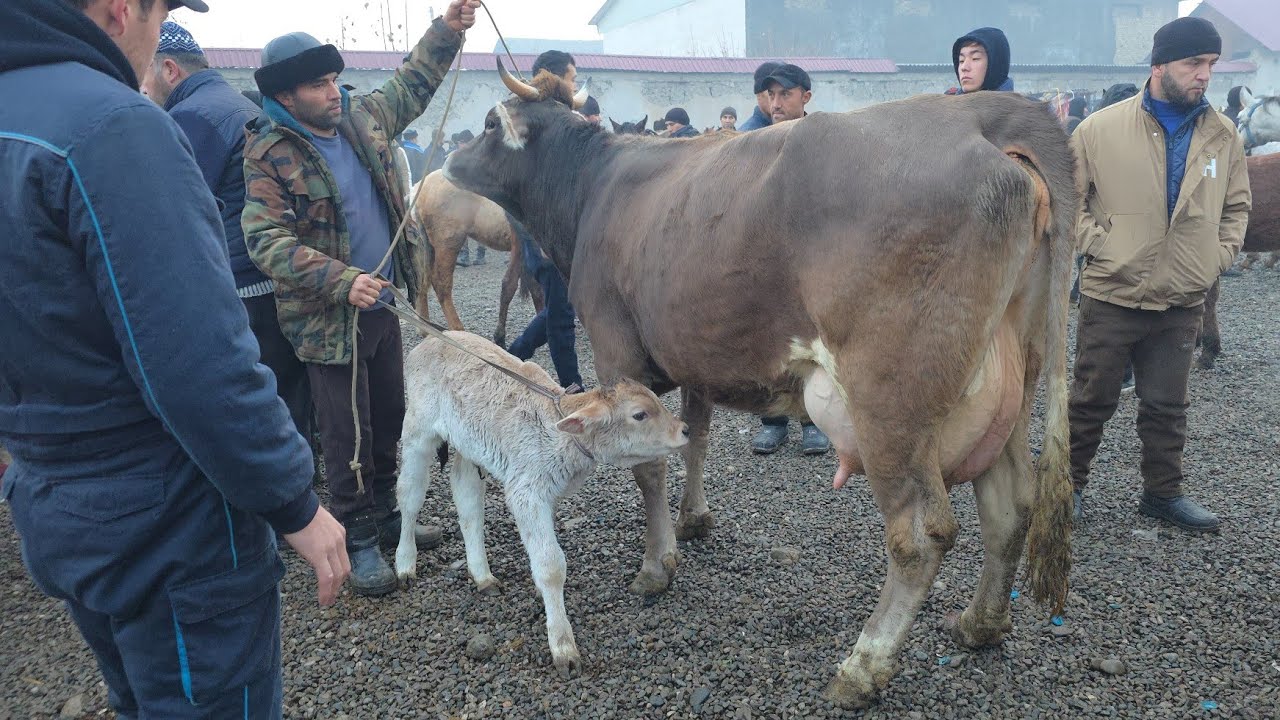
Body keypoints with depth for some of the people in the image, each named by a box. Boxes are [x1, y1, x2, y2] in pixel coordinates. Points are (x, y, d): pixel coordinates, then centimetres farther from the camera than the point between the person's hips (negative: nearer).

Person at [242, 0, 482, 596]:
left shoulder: (362, 118, 5)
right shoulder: (270, 156, -14)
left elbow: (412, 84, 19)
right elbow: (267, 241, -21)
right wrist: (342, 280, -30)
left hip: (382, 302, 7)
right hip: (326, 318, -6)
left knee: (390, 418, 16)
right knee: (347, 435, 1)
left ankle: (384, 514, 34)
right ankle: (359, 541, 17)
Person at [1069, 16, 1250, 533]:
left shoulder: (1222, 135, 4)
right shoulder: (1101, 128, -8)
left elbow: (1236, 205, 16)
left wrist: (1220, 255, 4)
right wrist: (1097, 241, -11)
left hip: (1183, 302, 4)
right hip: (1112, 296, -3)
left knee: (1167, 406, 14)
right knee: (1091, 401, 8)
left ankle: (1163, 492, 29)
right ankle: (1068, 484, 24)